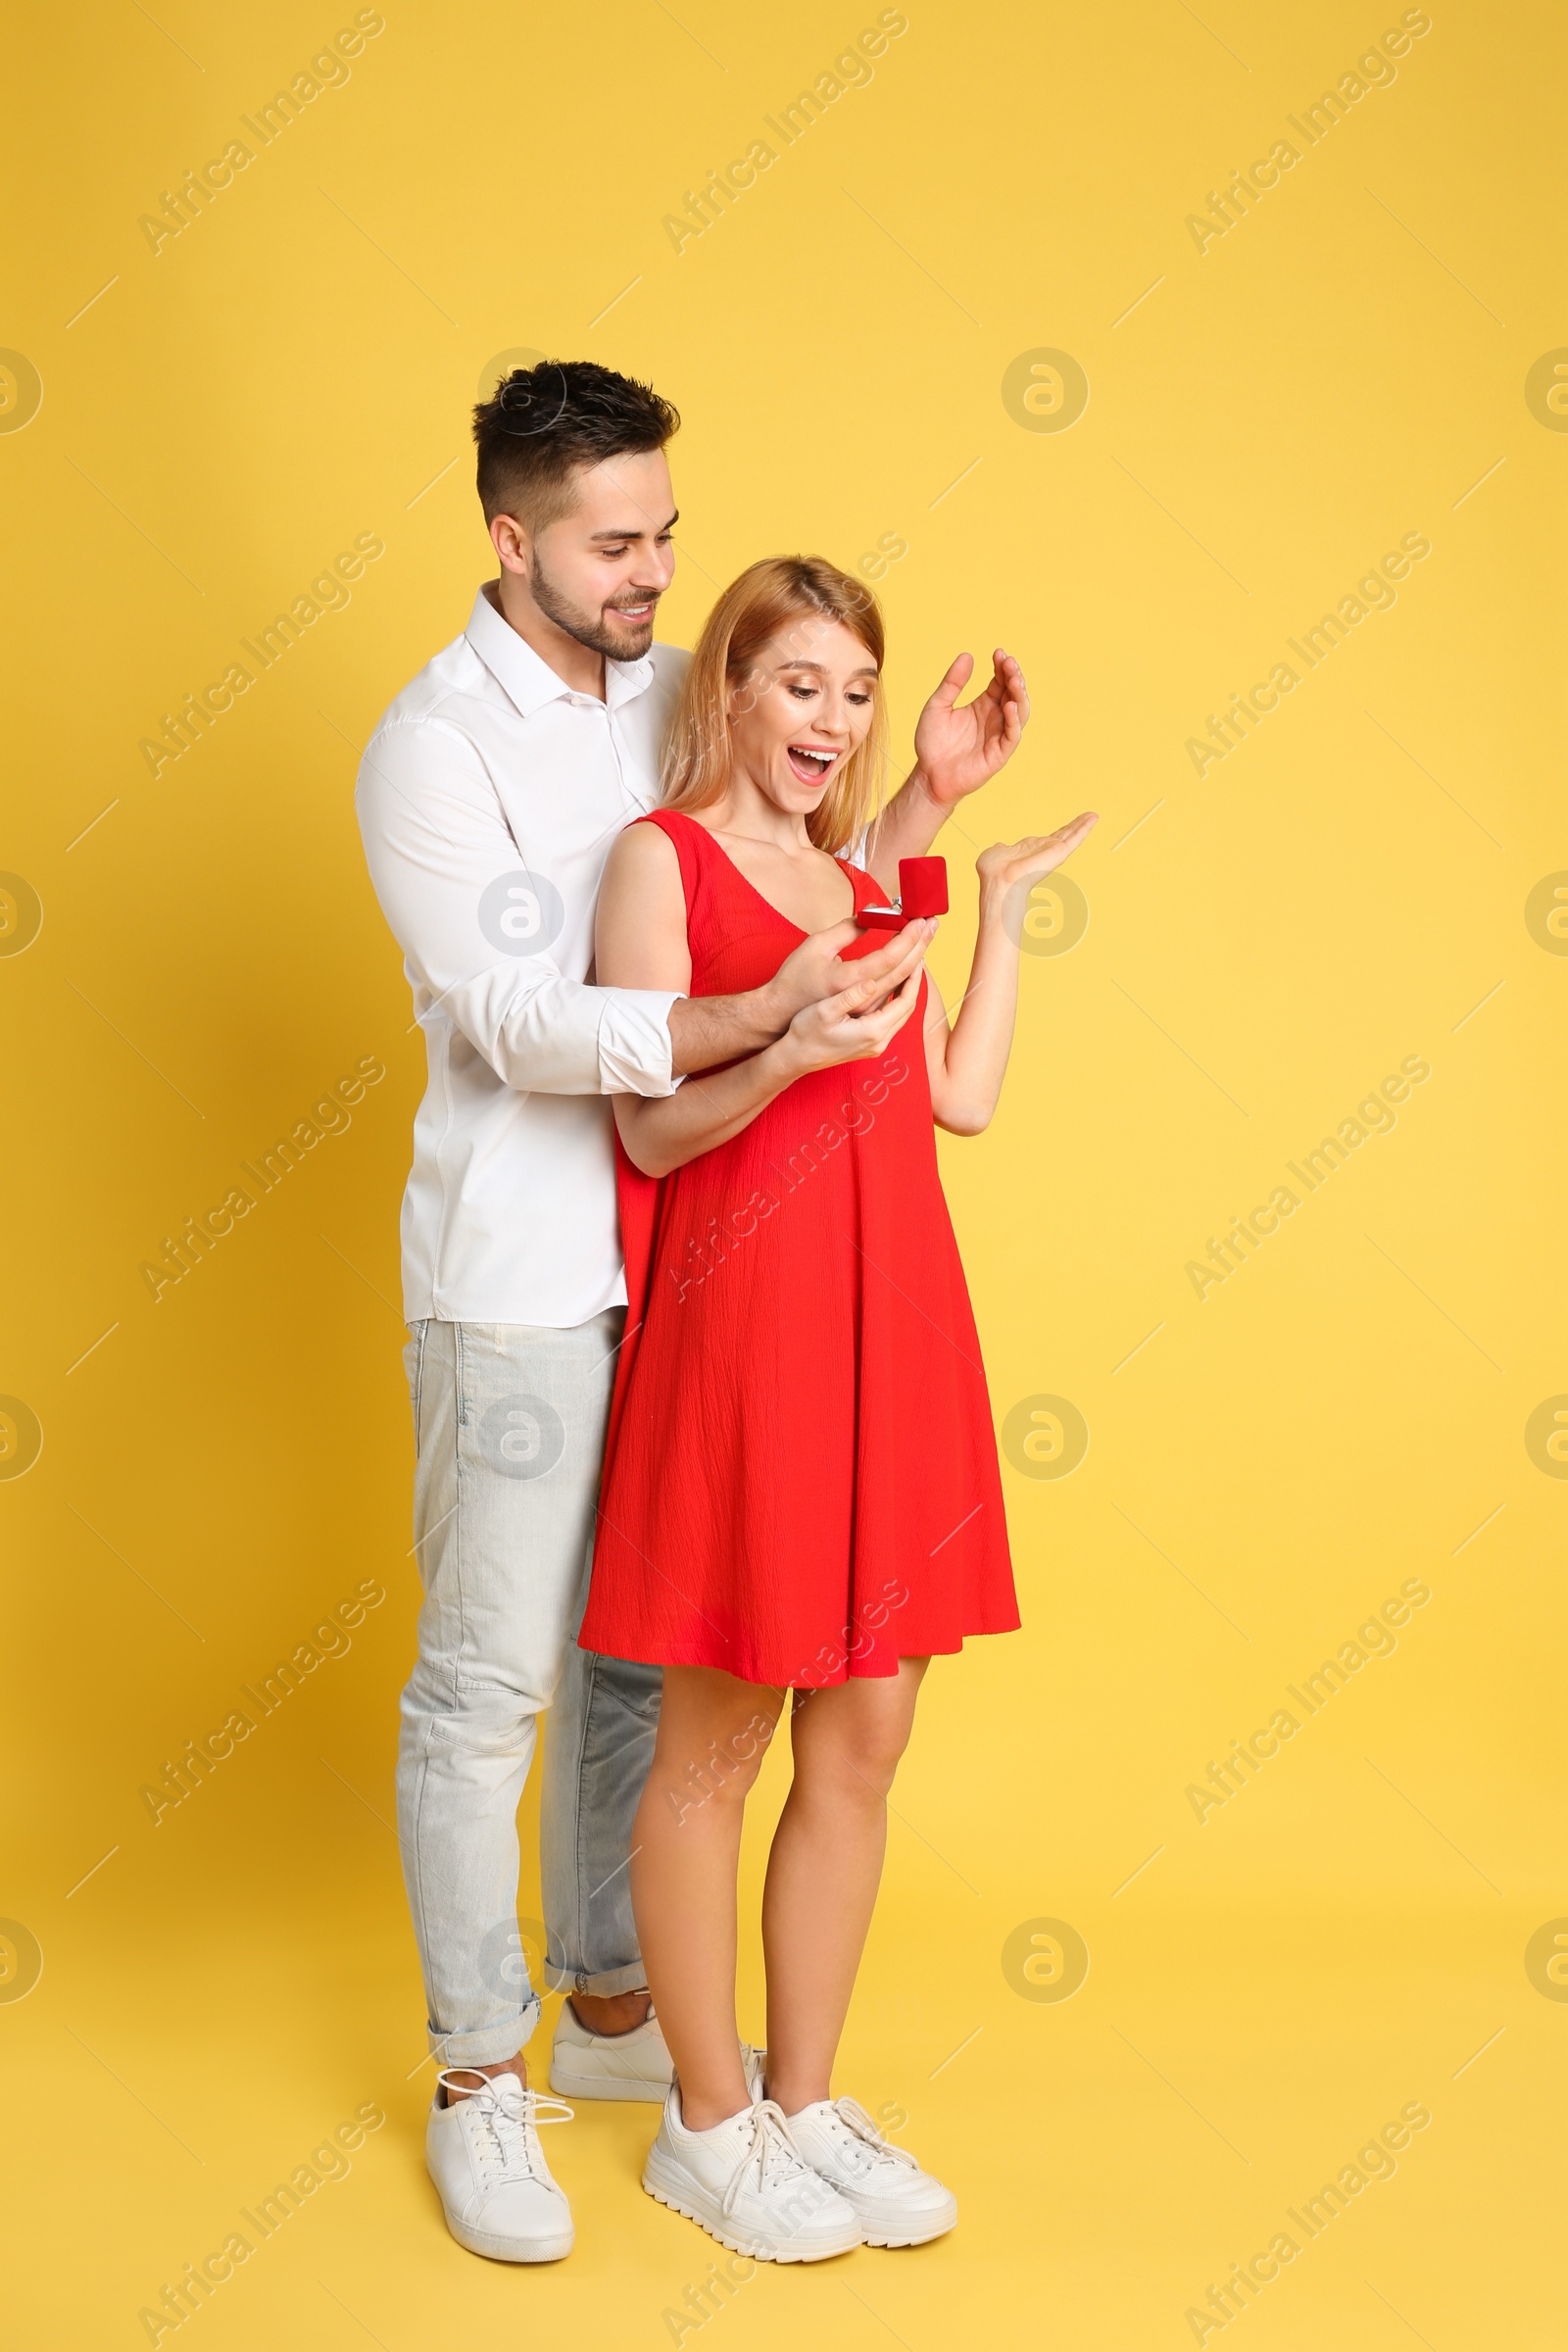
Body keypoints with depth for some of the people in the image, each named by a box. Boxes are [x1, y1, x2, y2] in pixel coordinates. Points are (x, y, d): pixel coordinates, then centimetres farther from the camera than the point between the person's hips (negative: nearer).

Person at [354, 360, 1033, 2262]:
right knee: (486, 1681, 2)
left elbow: (796, 904, 14)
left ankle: (608, 2007, 33)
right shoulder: (432, 748, -12)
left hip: (679, 1251, 7)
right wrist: (763, 1016, -31)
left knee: (640, 1653, 16)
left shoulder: (675, 697, 7)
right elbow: (521, 1022, -20)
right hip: (516, 1279, -6)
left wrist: (922, 802, -2)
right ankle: (479, 2084, 17)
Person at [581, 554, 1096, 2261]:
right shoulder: (661, 856, -1)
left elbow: (963, 1097, 12)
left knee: (864, 1740, 10)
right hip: (742, 1325, -7)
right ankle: (707, 2126, 18)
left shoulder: (861, 882, 19)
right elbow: (650, 1130, -7)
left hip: (894, 1330, 7)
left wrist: (1004, 903, 15)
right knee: (716, 1743, 3)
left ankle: (806, 2105, 24)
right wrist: (793, 1053, -23)